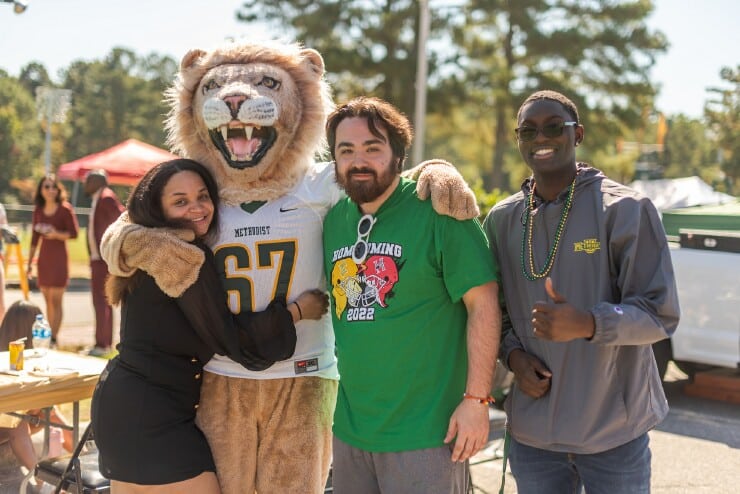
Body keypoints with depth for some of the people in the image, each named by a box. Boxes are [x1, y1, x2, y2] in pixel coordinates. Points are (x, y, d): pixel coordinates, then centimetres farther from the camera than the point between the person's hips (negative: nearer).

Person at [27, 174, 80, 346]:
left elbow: (74, 233, -7)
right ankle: (49, 335, 14)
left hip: (59, 258, -5)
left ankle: (54, 338, -8)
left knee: (56, 300, -8)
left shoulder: (65, 209, -7)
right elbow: (34, 238, 13)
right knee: (47, 300, 8)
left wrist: (57, 234, -23)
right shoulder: (38, 210, 8)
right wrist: (29, 262, 13)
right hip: (43, 258, 5)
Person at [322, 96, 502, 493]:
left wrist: (477, 399, -15)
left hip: (426, 431, -5)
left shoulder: (437, 211, -12)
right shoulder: (333, 220, 5)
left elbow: (483, 303, -13)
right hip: (350, 427, 6)